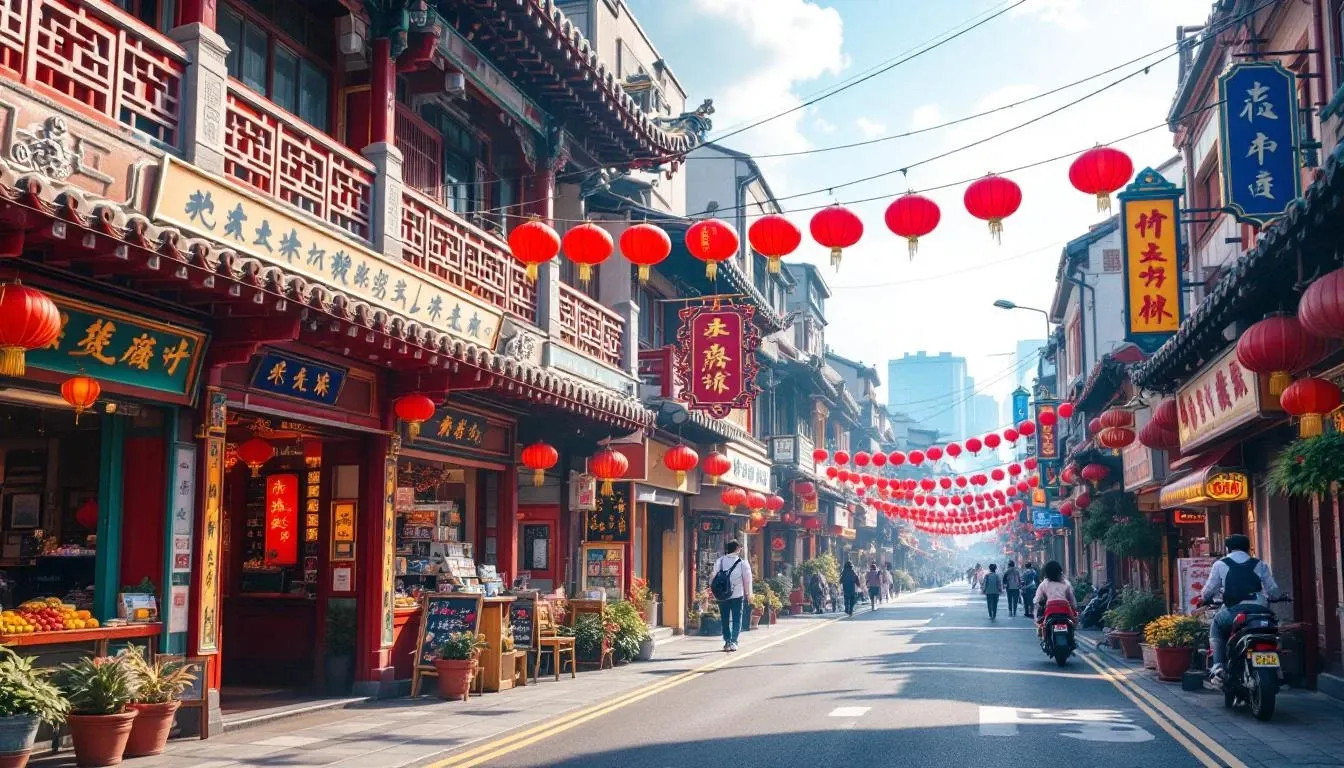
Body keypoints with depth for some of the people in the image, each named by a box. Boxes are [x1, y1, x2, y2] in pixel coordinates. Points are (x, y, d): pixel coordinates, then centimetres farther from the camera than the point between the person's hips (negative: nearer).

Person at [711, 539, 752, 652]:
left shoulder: (719, 562, 1)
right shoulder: (742, 563, -7)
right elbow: (747, 580, -2)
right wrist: (748, 595, 10)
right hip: (737, 595, -2)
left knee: (725, 619, 14)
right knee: (737, 619, 6)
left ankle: (727, 642, 18)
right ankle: (733, 642, -4)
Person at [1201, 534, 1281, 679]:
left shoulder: (1220, 565, 11)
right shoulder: (1259, 564, 17)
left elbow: (1208, 591, 11)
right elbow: (1274, 590, 15)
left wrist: (1206, 598, 34)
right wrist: (1267, 597, 37)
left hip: (1233, 610, -2)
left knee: (1215, 628, 24)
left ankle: (1218, 664, 6)